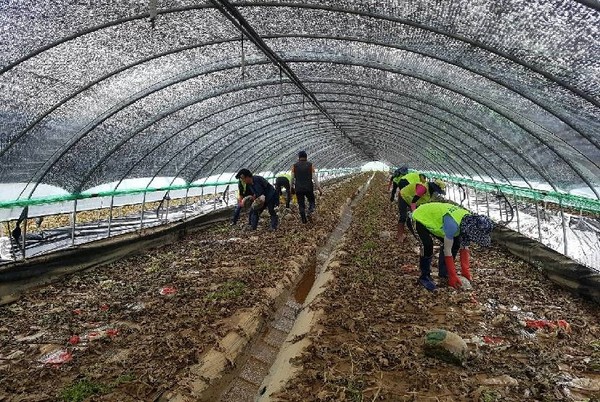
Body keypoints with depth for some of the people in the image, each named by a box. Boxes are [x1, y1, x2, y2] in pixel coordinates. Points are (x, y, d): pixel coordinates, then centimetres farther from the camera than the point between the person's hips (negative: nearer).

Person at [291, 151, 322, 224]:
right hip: (309, 188, 0)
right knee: (312, 201, 19)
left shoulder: (294, 166, 0)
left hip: (298, 189, 1)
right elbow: (315, 178, -6)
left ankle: (304, 219, 10)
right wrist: (319, 188, -3)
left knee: (301, 204, 11)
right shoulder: (310, 165, -2)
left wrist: (292, 187, 16)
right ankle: (310, 209, -9)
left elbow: (292, 178, 2)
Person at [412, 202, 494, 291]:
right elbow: (447, 251, -31)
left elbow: (464, 248, -5)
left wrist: (465, 271, -7)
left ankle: (444, 273, 14)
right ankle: (424, 276, -9)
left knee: (455, 244, 1)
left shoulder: (469, 221, -15)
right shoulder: (452, 224, -39)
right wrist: (453, 276, -24)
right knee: (428, 246, -27)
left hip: (435, 217, 8)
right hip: (421, 218, -8)